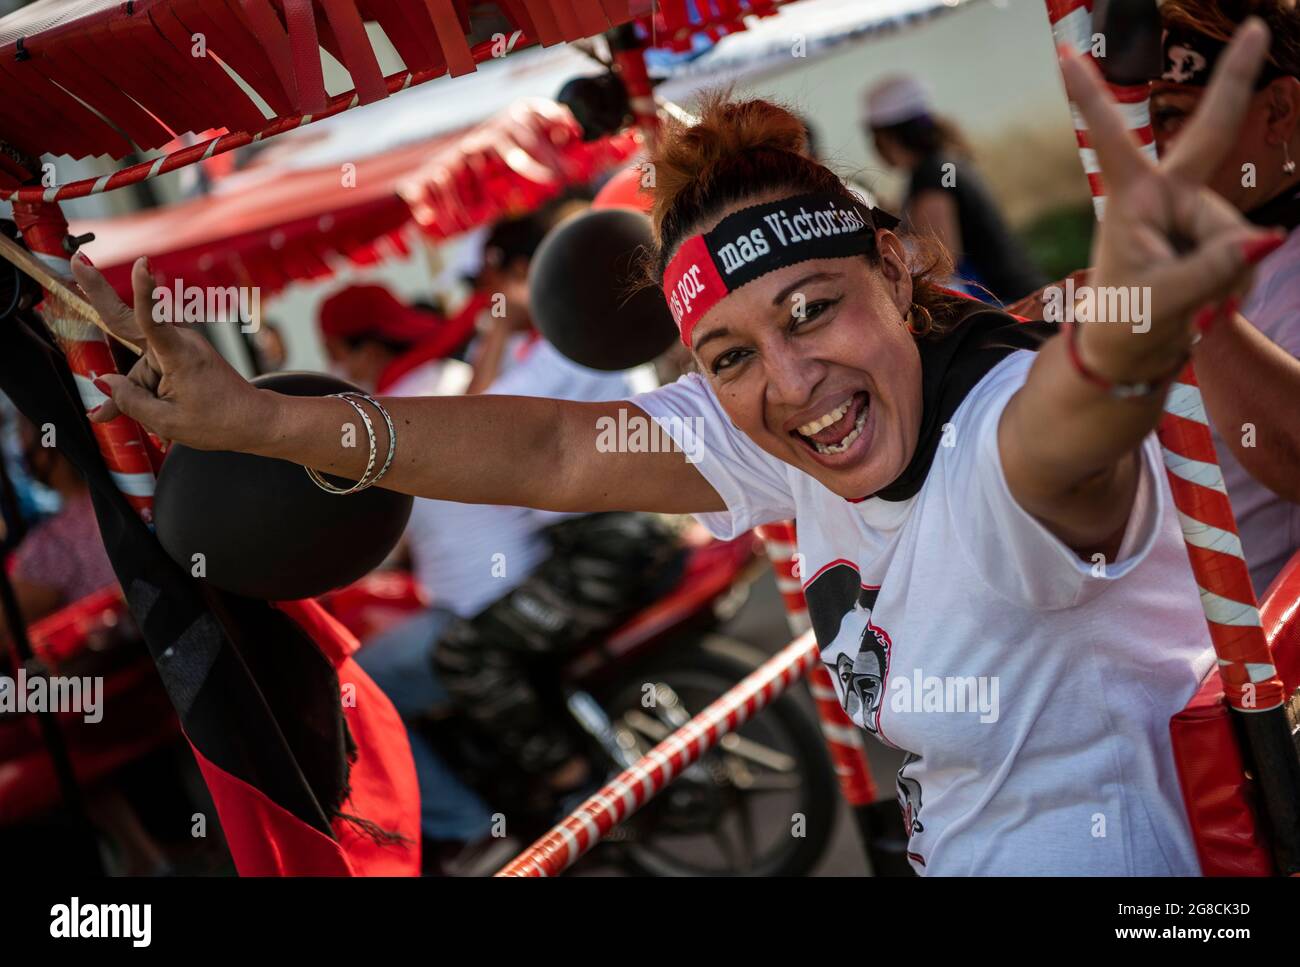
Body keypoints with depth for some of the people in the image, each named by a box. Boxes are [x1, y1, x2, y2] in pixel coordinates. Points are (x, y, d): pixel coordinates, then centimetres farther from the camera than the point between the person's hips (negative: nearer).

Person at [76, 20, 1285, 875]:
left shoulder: (1008, 447, -31)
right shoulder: (777, 438, -7)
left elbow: (1069, 430, -55)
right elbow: (562, 454, -1)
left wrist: (1127, 334, -80)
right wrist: (255, 419, -4)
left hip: (1105, 850, -7)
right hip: (951, 845, 7)